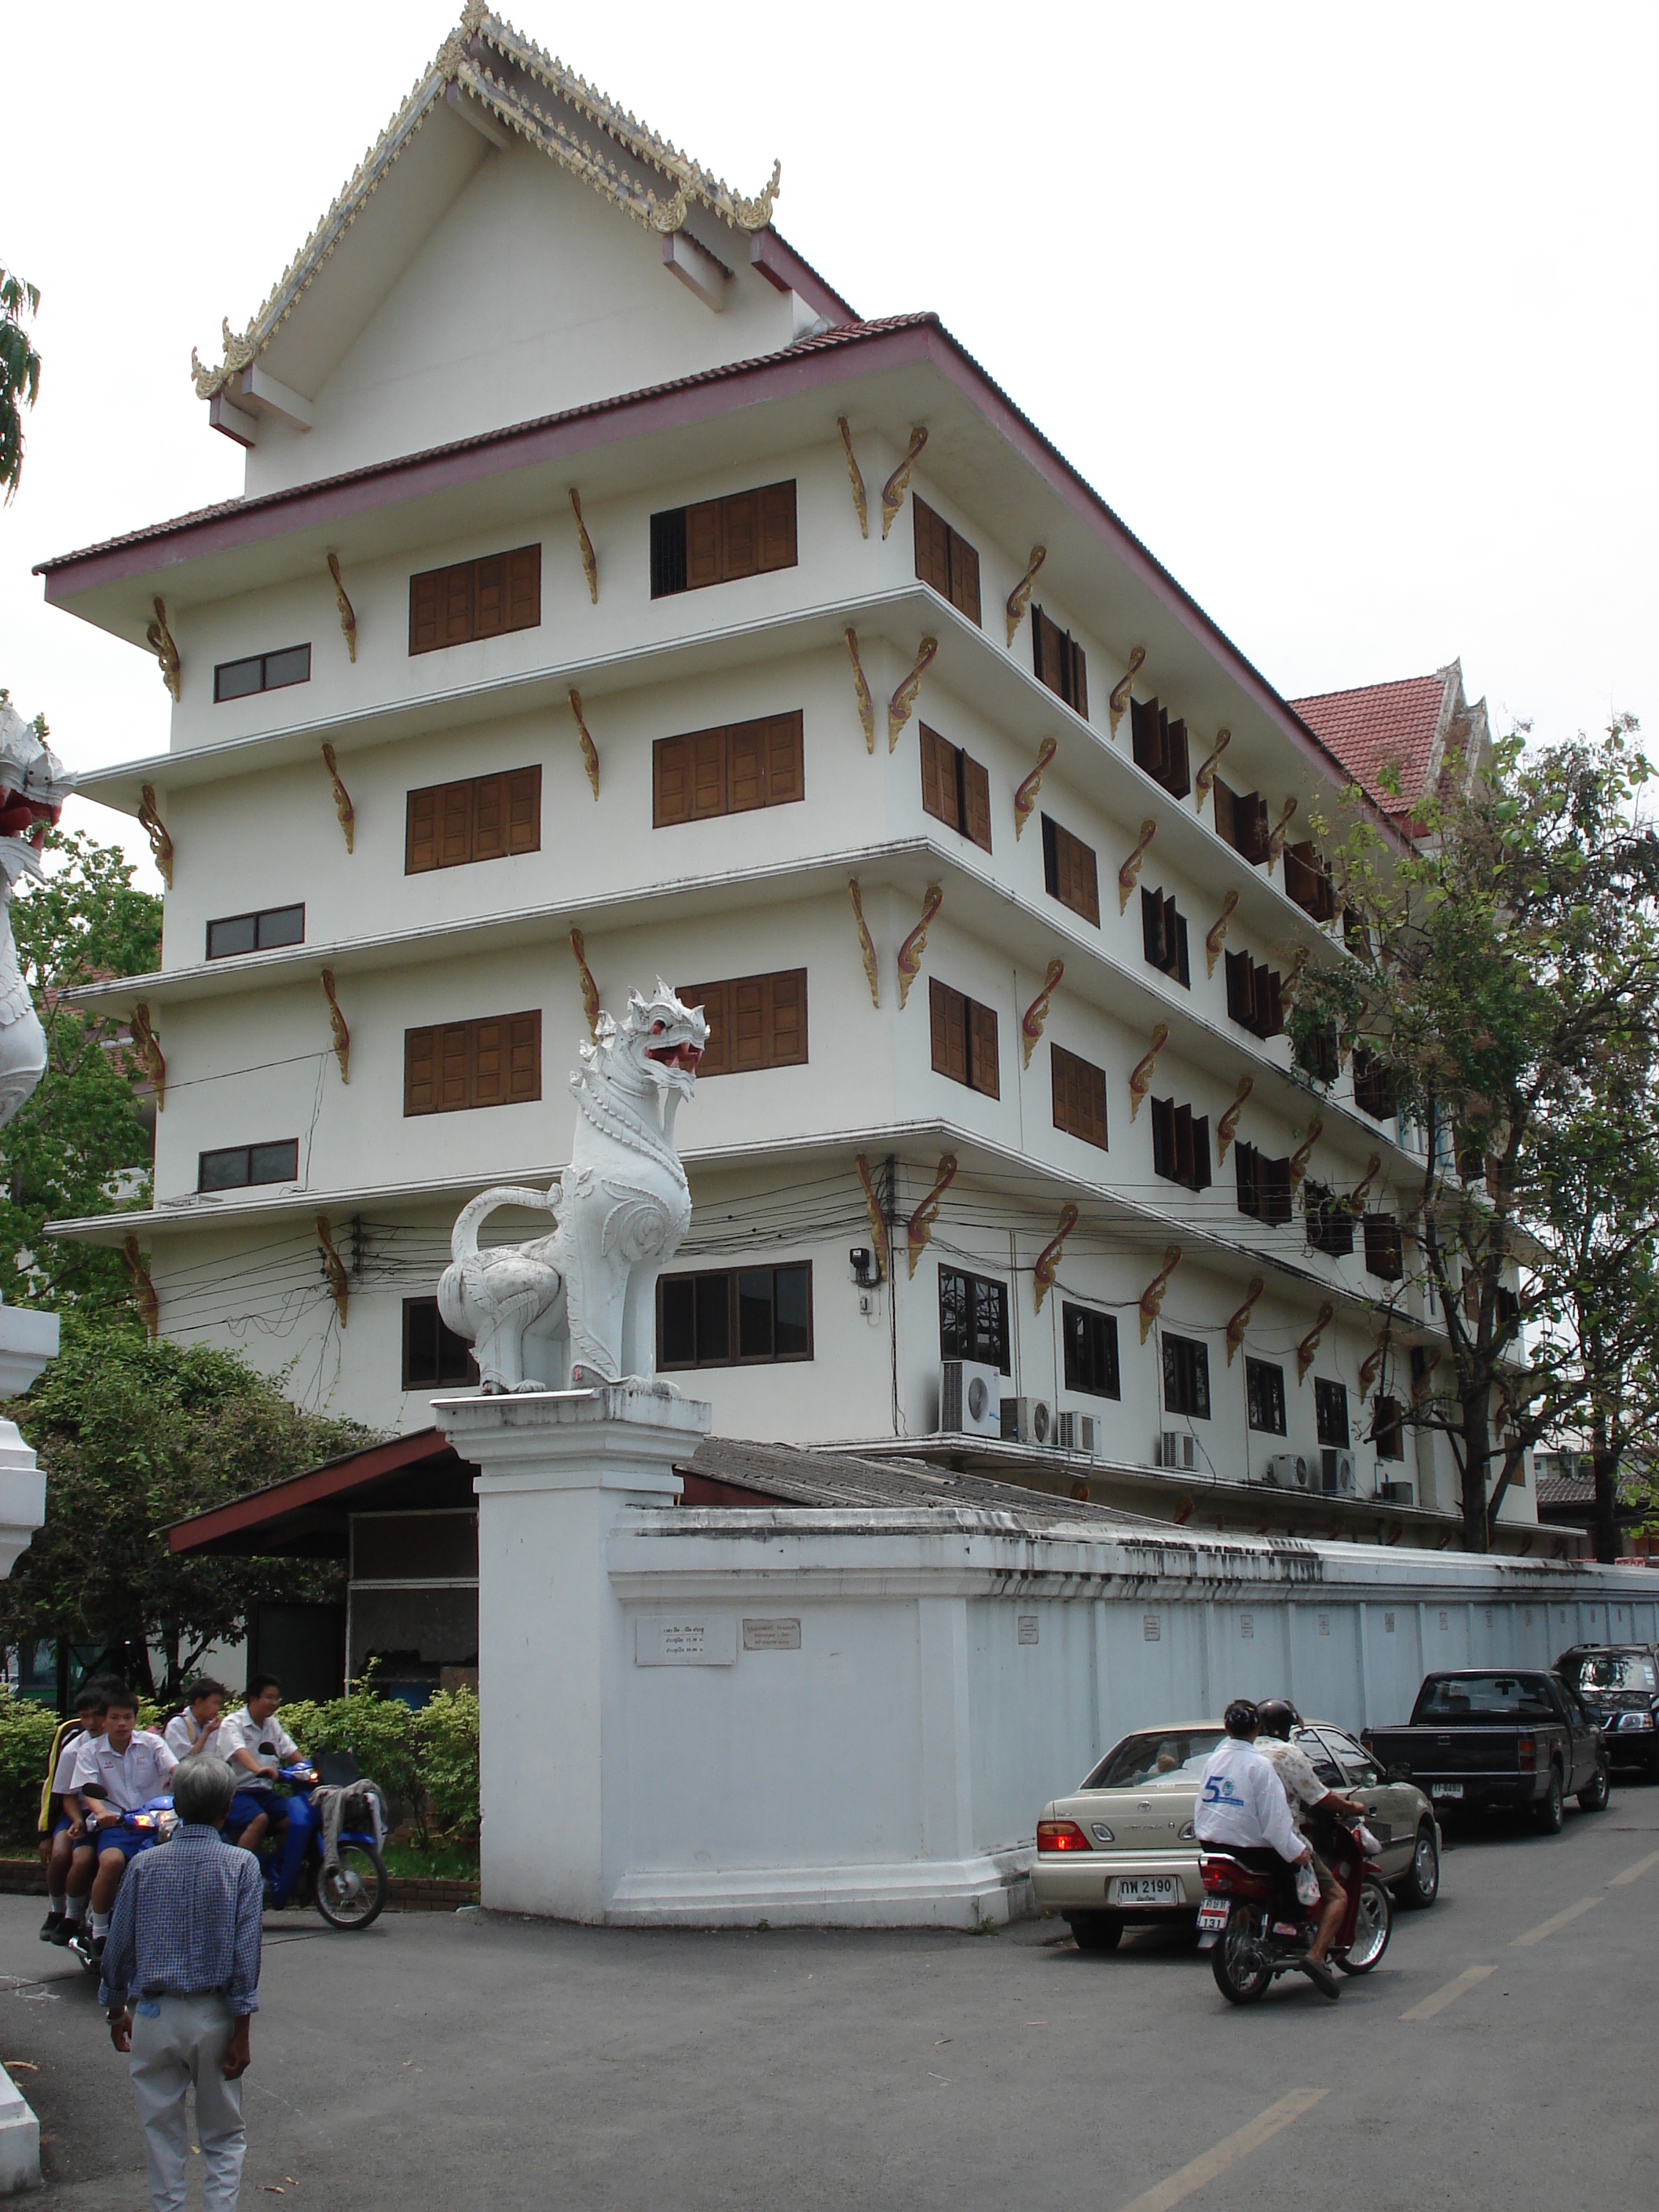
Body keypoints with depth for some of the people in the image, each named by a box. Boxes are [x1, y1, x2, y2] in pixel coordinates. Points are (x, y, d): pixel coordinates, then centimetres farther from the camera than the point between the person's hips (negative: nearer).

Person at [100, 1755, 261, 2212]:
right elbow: (245, 1953, -10)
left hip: (153, 2016, 1)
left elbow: (119, 1946, 4)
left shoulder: (145, 1865, -1)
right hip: (213, 2015, -1)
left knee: (161, 2132, 14)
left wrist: (116, 2010, 18)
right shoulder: (241, 1866, -7)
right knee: (224, 2136, 12)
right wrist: (241, 2032, -6)